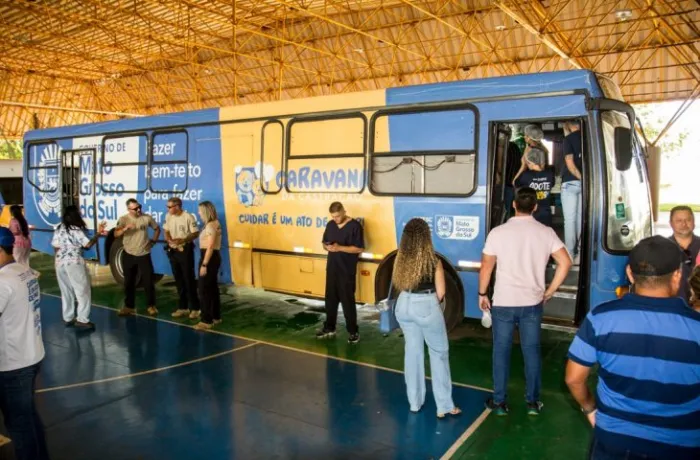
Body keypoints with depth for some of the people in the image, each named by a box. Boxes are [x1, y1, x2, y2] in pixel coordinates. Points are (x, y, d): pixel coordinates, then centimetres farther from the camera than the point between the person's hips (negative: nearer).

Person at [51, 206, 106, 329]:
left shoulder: (59, 228, 8)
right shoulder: (75, 230, -12)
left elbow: (56, 246, 9)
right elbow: (88, 244, -19)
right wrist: (98, 233, -13)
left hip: (60, 263, 7)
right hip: (74, 263, -7)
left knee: (66, 292, 15)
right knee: (83, 291, 1)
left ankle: (68, 318, 21)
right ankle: (82, 319, -1)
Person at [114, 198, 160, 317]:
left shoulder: (147, 218, -3)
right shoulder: (123, 219, -6)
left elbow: (157, 229, 14)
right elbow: (116, 234, -18)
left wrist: (153, 241, 4)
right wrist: (125, 228, -36)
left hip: (144, 255, 0)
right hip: (129, 255, 0)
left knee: (148, 281, 1)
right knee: (129, 282, 9)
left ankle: (151, 306, 15)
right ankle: (129, 306, 21)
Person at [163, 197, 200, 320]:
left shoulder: (188, 217, -15)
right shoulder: (168, 217, 5)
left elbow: (196, 233, -13)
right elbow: (166, 230, 14)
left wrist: (183, 240, -25)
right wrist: (168, 238, -8)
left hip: (185, 250, -6)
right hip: (173, 251, 6)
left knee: (189, 279, -3)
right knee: (178, 280, 12)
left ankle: (194, 308, 5)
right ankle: (182, 307, 22)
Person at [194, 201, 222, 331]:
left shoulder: (210, 225, -18)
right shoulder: (215, 223, 13)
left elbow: (210, 247, -23)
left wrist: (204, 264, -23)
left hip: (209, 258, -10)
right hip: (215, 257, 10)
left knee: (204, 289, -5)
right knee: (213, 288, 16)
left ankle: (207, 321, -2)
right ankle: (216, 317, 24)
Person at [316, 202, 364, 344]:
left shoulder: (354, 226, -11)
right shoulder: (330, 225, 8)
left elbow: (359, 248, -14)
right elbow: (324, 242, 16)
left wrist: (340, 248, -22)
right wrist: (327, 247, -8)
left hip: (347, 270, -6)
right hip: (331, 268, 6)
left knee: (347, 300, -1)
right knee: (330, 299, 13)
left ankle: (353, 331, 10)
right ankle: (329, 328, 26)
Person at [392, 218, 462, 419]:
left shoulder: (400, 259, -3)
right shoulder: (433, 261, -15)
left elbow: (398, 285, 7)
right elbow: (440, 292, -8)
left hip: (404, 305, 4)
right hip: (426, 307, -4)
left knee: (412, 350, 16)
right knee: (439, 352, 9)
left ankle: (415, 402, 24)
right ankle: (444, 406, 13)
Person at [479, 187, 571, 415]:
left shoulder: (498, 232, -9)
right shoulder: (546, 232, -2)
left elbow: (486, 267, -4)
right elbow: (565, 263, -4)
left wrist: (482, 294, 9)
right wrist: (550, 291, 6)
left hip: (503, 303, -2)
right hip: (532, 303, 2)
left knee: (501, 351, 9)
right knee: (531, 351, 13)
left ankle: (499, 401, 17)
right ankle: (533, 401, 23)